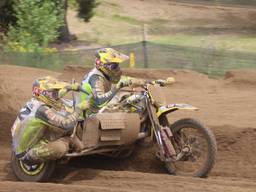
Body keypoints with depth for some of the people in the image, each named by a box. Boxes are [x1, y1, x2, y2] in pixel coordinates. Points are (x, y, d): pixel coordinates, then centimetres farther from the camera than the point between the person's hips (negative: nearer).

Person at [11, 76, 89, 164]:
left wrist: (70, 87, 29)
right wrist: (79, 108, -18)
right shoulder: (42, 110, -28)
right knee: (62, 147, -23)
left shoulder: (34, 101, 0)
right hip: (27, 153, -9)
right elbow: (67, 124, -29)